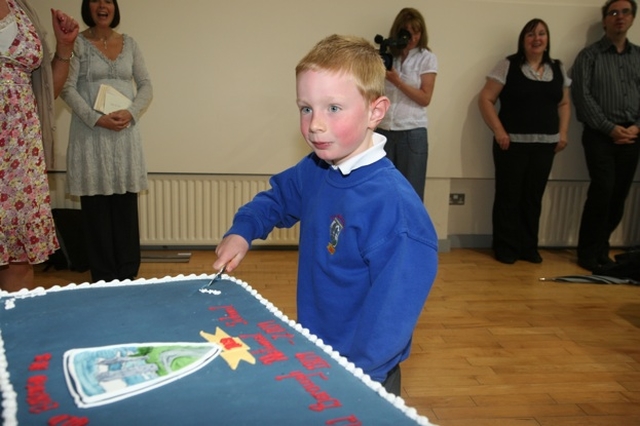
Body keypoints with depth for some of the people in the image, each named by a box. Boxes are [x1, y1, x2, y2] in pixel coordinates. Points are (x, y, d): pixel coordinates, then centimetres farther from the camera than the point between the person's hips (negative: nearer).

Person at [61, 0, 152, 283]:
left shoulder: (129, 44, 12)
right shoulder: (78, 43, 3)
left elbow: (146, 86, 9)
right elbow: (67, 88, -4)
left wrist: (131, 113, -9)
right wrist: (96, 118, -17)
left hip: (126, 133, 3)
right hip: (90, 134, -2)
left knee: (126, 204, 4)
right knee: (96, 207, 0)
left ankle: (128, 274, 13)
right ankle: (103, 277, 9)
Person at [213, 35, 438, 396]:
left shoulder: (394, 206, -30)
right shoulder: (313, 172, -6)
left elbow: (391, 319, -28)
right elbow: (278, 196, 14)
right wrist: (242, 231, 0)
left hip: (364, 374, -7)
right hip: (312, 354, 7)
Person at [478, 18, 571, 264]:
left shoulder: (558, 69, 11)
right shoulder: (508, 66, -3)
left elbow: (564, 104, 18)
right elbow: (485, 99, -7)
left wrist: (563, 132, 5)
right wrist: (498, 130, -14)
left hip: (545, 145, 4)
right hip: (513, 143, -4)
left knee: (534, 197, 10)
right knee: (509, 196, 1)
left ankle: (529, 248, 21)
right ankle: (505, 248, 12)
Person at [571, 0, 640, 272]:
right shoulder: (589, 55, 2)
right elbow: (583, 96, -7)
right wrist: (610, 128, -12)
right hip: (600, 135, -4)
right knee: (603, 190, -13)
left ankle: (601, 249, 19)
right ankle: (588, 252, 1)